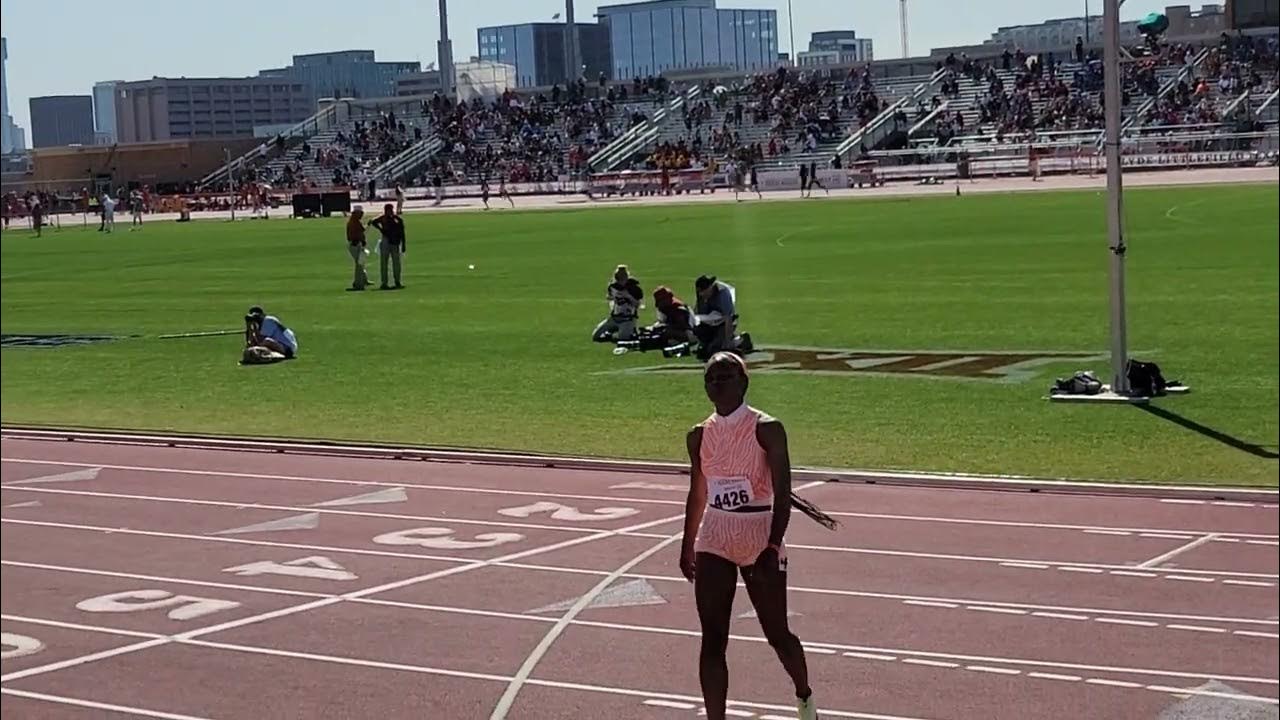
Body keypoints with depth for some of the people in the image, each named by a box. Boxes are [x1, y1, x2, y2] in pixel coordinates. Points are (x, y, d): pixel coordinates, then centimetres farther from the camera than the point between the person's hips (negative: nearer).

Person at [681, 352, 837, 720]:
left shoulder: (767, 429, -11)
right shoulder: (699, 435, 4)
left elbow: (782, 494, -15)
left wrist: (773, 546, -25)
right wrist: (687, 547, 22)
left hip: (761, 542, -4)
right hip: (713, 544, 4)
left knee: (777, 635, 9)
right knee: (712, 642, -3)